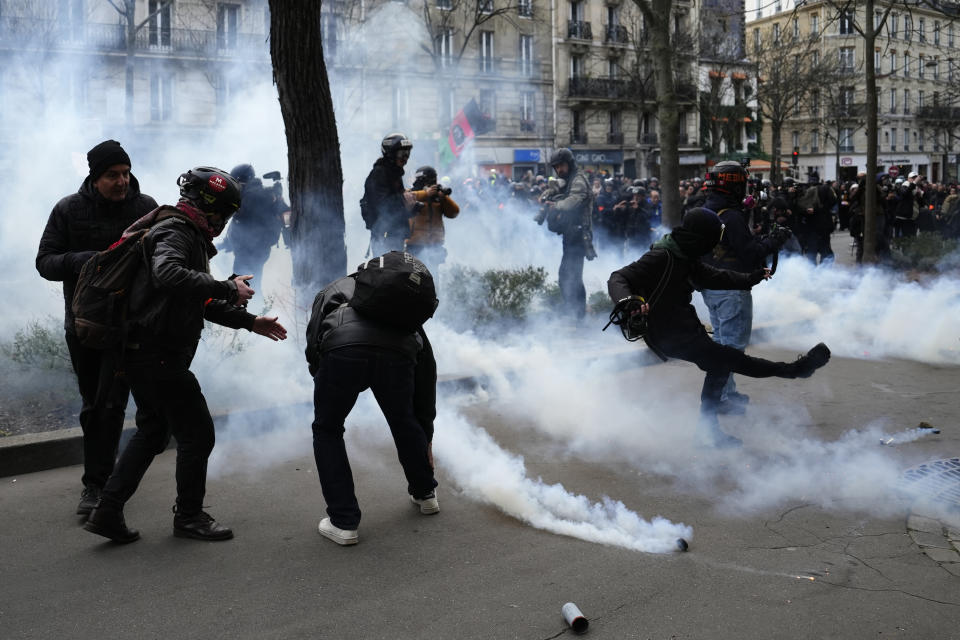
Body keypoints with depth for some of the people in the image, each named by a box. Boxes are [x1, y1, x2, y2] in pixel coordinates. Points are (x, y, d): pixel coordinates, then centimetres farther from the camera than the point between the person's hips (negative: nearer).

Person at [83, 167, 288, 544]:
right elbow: (166, 274, -36)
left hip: (145, 354, 11)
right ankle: (189, 517, 15)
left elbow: (202, 304, 25)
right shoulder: (174, 232, -13)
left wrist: (250, 322, 22)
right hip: (159, 354, -11)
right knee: (197, 433, 1)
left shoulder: (189, 238, 20)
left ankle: (108, 511, 22)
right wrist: (228, 289, -30)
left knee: (152, 431, 20)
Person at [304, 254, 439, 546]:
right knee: (404, 421, 32)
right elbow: (427, 371, 42)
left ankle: (343, 522, 19)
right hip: (397, 354, 2)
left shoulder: (333, 291, 39)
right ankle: (425, 493, 48)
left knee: (327, 431, 22)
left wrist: (325, 388, 26)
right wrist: (426, 438, 49)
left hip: (342, 349, -2)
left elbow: (313, 344, 16)